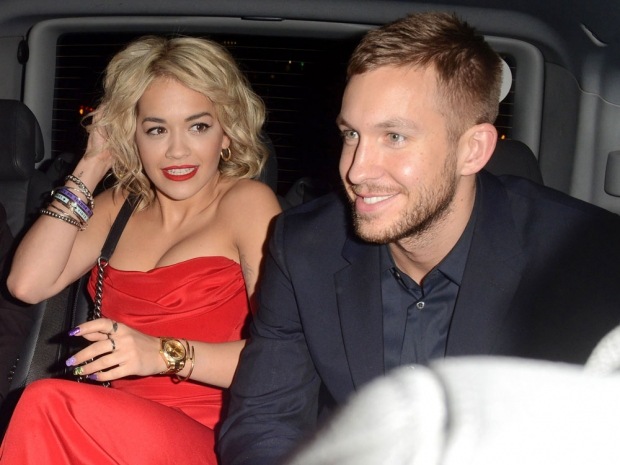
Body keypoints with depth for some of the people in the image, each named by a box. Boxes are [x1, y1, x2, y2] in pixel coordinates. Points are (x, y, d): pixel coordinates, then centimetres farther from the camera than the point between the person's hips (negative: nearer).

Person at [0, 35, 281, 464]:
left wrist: (167, 353, -22)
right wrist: (91, 168, 6)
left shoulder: (247, 202, -1)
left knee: (48, 402, -31)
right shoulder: (121, 204, 17)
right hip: (118, 427, 4)